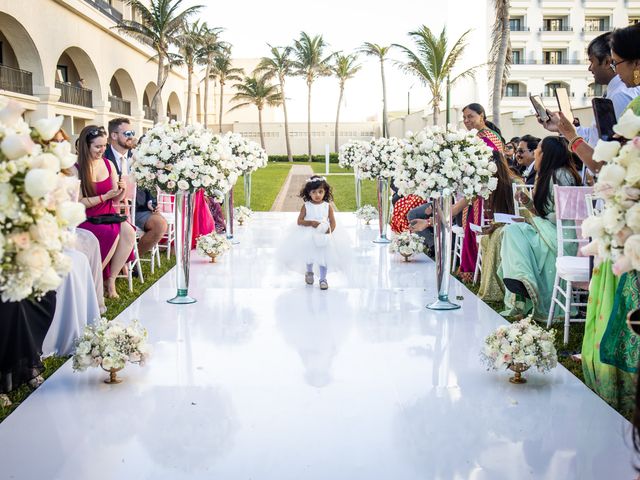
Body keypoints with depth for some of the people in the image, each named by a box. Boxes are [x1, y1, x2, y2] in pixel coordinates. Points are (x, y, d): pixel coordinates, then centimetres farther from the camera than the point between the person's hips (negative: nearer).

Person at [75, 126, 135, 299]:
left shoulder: (108, 164, 8)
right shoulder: (76, 169, -9)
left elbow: (116, 200, 12)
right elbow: (79, 203, -11)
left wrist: (121, 190, -10)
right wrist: (105, 196, -16)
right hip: (85, 219, -5)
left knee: (129, 232, -26)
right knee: (112, 235, -32)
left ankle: (111, 279, -14)